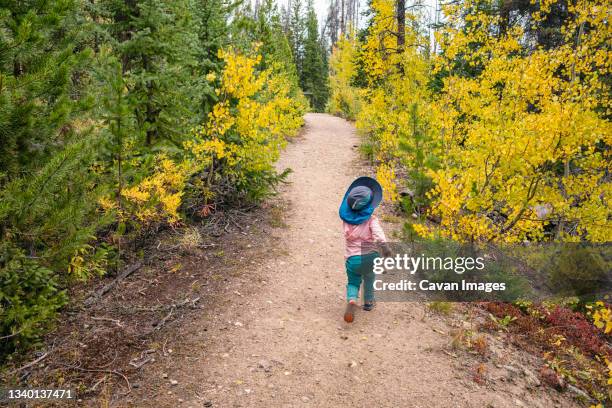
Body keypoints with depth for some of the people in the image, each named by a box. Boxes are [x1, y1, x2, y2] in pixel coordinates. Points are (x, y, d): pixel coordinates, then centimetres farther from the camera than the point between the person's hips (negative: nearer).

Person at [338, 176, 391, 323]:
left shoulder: (346, 216, -4)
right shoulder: (371, 219, -14)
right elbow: (377, 232, -31)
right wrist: (383, 245, -44)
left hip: (352, 257, 1)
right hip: (370, 256, -1)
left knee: (353, 282, 17)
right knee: (369, 277, 30)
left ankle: (351, 300, -12)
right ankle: (368, 302, 41)